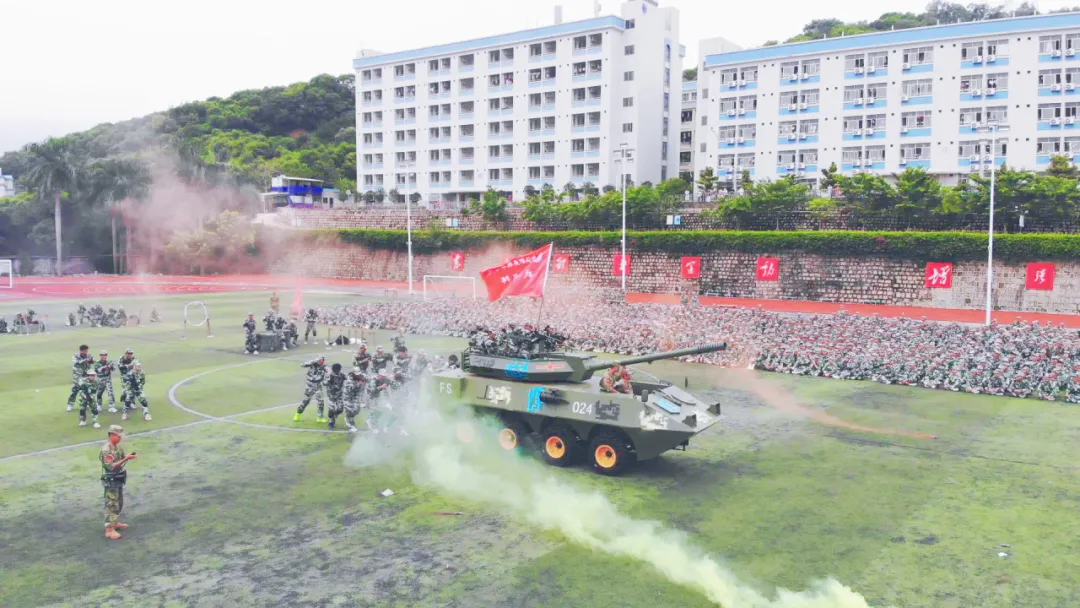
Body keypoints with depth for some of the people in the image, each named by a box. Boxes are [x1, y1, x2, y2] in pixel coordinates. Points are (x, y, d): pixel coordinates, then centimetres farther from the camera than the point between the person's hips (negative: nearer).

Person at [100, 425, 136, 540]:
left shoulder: (118, 446, 5)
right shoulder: (106, 449, -22)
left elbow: (121, 459, 12)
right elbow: (112, 466, -26)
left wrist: (128, 457, -8)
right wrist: (126, 459, -31)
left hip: (119, 479, 9)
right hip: (111, 481, -9)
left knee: (119, 503, 19)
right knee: (111, 505, -5)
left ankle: (115, 522, 34)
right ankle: (109, 530, 0)